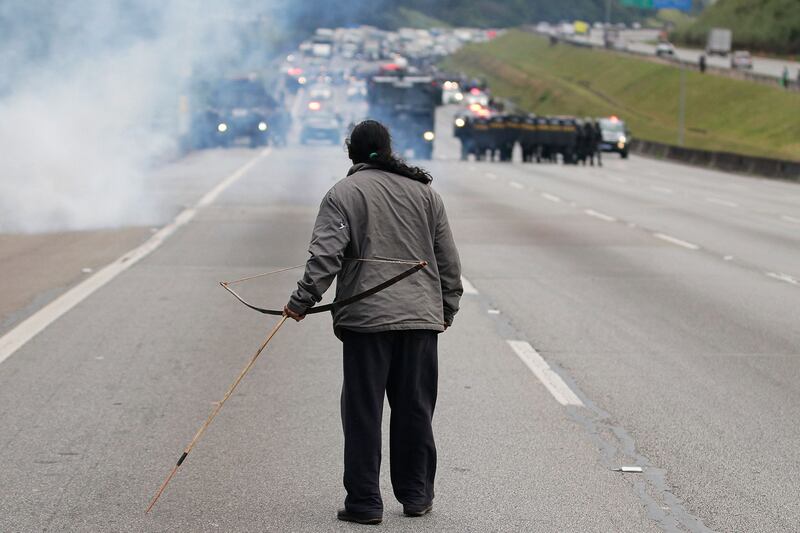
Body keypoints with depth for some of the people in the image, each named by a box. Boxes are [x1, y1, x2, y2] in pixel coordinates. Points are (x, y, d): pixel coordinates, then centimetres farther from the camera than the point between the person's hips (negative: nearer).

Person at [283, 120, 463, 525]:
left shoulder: (343, 193, 0)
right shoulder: (425, 192, 13)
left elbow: (325, 255, -12)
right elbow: (449, 260, 15)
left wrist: (302, 300, -8)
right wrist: (447, 309, 23)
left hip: (365, 318, -4)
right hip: (421, 318, 4)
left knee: (363, 412, 2)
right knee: (414, 409, 12)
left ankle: (364, 502, 2)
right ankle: (416, 495, 19)